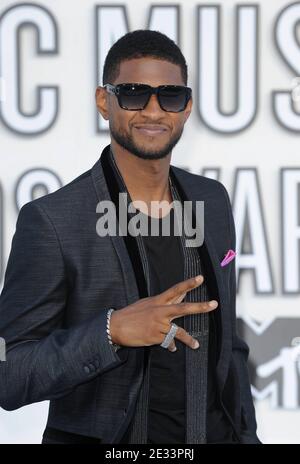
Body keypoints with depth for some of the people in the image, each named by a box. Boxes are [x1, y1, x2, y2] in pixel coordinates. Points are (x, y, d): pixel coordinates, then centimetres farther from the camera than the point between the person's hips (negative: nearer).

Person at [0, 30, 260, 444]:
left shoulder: (213, 201, 2)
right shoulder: (50, 221, -15)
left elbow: (227, 342, 11)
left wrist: (246, 435, 6)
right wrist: (110, 332, -28)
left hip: (216, 433, 5)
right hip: (100, 437, -5)